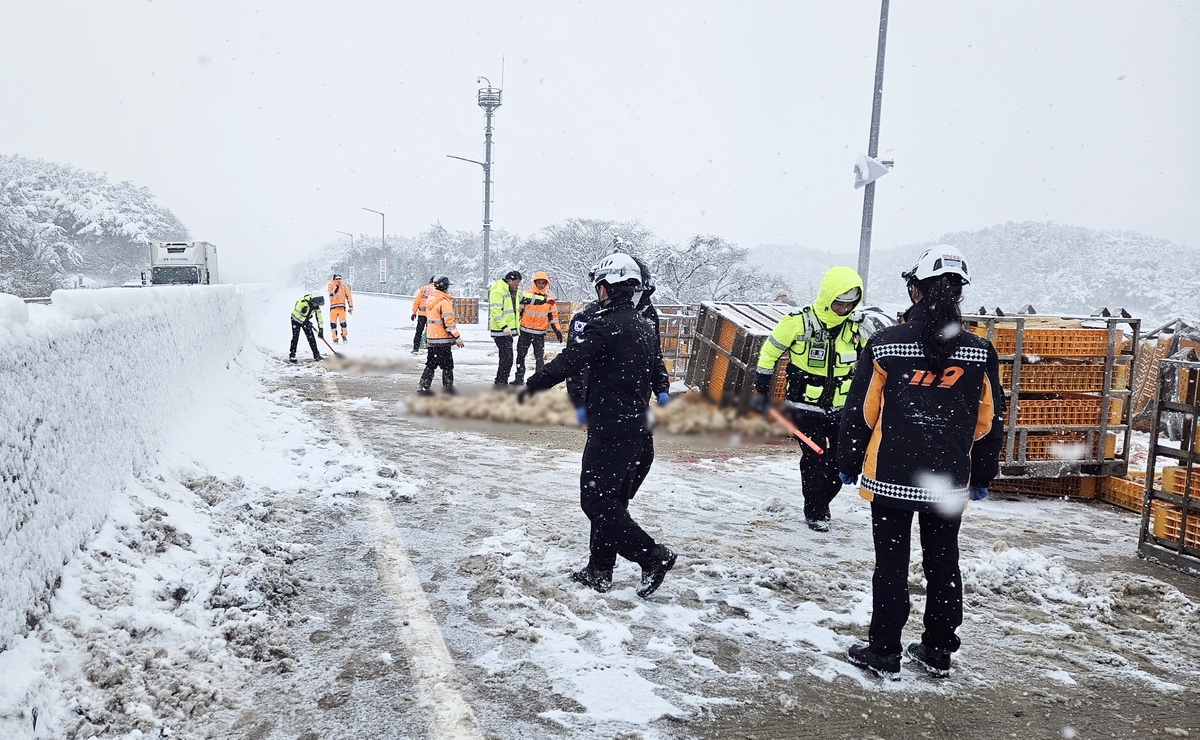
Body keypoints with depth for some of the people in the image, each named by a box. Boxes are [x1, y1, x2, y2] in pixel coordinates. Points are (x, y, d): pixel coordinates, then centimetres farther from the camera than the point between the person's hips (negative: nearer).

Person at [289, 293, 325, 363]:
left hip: (306, 320, 5)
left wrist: (321, 330, -8)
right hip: (296, 318, -5)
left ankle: (316, 355, 2)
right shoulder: (303, 301, -32)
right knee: (295, 337, -12)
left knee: (311, 337, -3)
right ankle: (291, 356, -5)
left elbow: (319, 317, -5)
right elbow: (296, 313, -27)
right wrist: (305, 321, -27)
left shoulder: (316, 306, -13)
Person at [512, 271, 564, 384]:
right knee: (521, 355, 7)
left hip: (540, 333, 0)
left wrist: (558, 331, 5)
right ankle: (519, 377, 18)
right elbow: (518, 310, 3)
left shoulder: (550, 298, 4)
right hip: (525, 331, 0)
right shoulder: (526, 294, -2)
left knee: (540, 357, 2)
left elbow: (553, 316, 9)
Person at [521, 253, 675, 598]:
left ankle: (652, 555, -8)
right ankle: (600, 570, 22)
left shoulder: (605, 324, -14)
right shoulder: (646, 328, 14)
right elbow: (655, 377, 22)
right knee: (612, 500, 15)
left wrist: (530, 387, -8)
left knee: (596, 500, -4)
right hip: (640, 429, 9)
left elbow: (568, 362, -18)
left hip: (610, 429, -9)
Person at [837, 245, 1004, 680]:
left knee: (891, 565, 7)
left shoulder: (885, 345, -10)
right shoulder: (979, 353, -3)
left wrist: (849, 462, 7)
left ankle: (883, 653, 16)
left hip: (890, 477, -2)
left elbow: (861, 411, -5)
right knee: (943, 565, 16)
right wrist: (983, 476, 17)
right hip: (950, 482, 3)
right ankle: (938, 652, 28)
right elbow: (988, 422, 5)